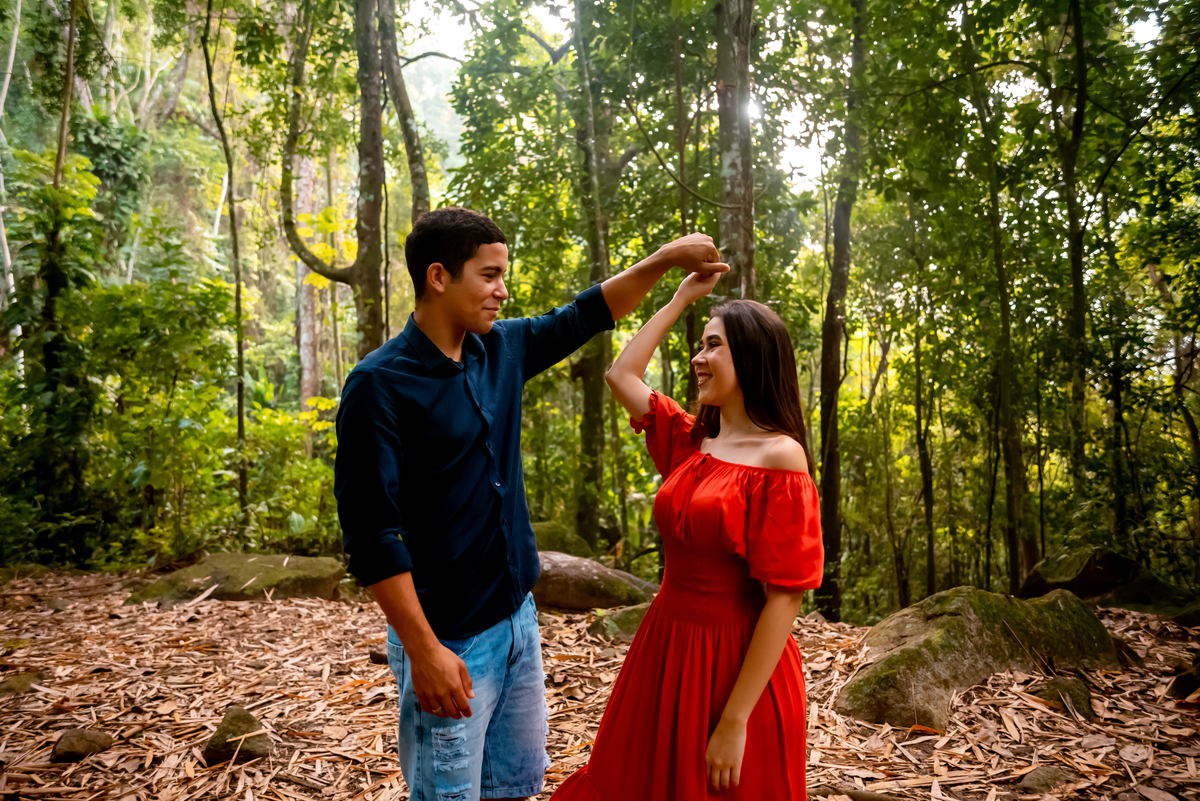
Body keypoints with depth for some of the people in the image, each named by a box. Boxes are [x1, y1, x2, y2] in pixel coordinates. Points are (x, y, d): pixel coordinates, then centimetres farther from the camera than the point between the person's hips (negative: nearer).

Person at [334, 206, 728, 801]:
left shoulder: (501, 349, 3)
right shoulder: (378, 385, -17)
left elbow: (585, 316, 17)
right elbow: (370, 533, -20)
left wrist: (664, 258, 10)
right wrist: (423, 651, -21)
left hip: (517, 618, 7)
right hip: (449, 639, -7)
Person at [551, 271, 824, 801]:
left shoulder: (779, 457, -16)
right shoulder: (690, 440, 4)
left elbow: (784, 598, -19)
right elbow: (621, 374, 15)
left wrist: (735, 722, -20)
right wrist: (682, 297, 15)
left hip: (736, 666, -7)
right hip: (665, 646, 7)